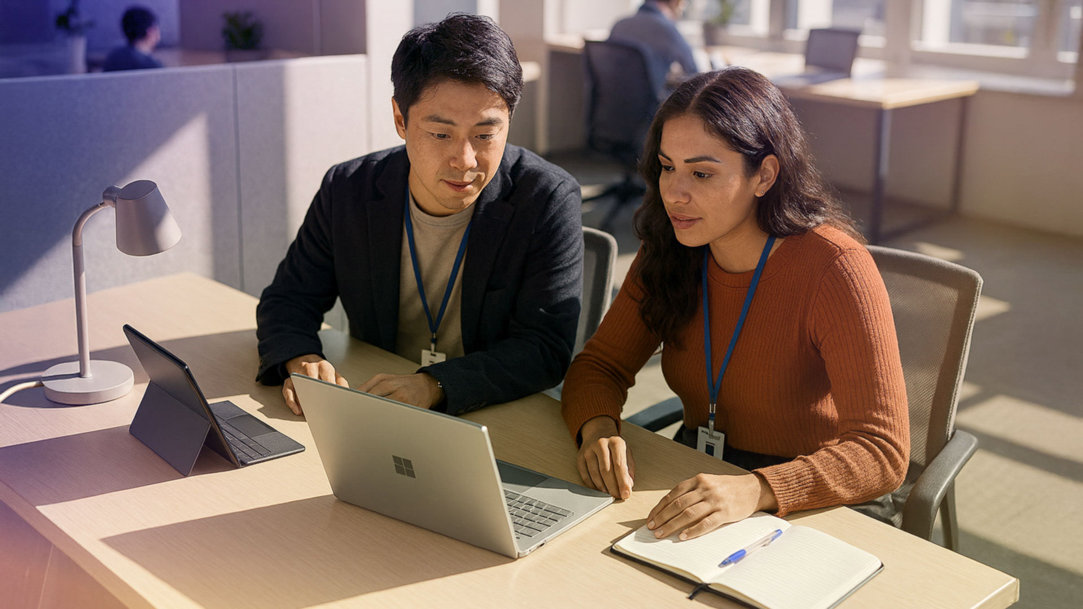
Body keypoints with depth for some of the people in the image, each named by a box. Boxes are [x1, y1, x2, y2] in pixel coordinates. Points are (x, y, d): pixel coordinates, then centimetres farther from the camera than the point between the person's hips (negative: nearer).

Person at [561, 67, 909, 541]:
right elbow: (599, 365, 4)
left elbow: (884, 452, -24)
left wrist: (754, 490, -40)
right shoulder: (669, 252, -2)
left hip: (816, 508, -4)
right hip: (694, 481, 5)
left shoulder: (834, 267, -20)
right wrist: (598, 429, -20)